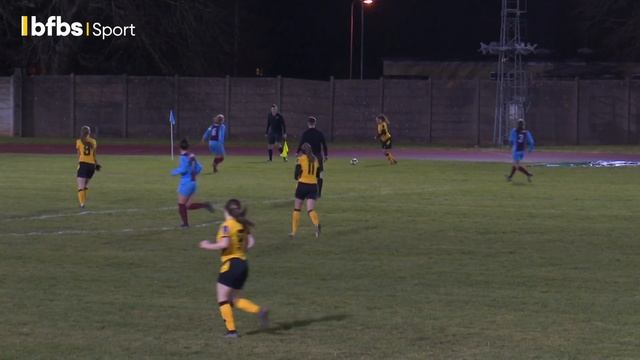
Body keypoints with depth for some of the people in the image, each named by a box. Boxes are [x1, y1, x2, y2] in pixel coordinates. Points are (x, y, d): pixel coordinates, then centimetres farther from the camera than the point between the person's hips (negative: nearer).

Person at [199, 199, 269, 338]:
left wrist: (208, 246, -9)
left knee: (222, 299, 3)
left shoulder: (227, 225, -12)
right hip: (243, 264, 8)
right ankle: (260, 310, -3)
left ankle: (231, 330, -2)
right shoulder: (243, 225, 9)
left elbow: (224, 244, -23)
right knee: (235, 299, 17)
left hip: (231, 264, -8)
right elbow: (251, 242, 4)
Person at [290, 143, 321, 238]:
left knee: (297, 209, 12)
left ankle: (294, 231, 15)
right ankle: (317, 224, -36)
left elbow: (296, 176, -7)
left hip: (303, 185, -3)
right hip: (313, 185, 3)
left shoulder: (301, 159, -3)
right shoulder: (315, 159, 11)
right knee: (310, 210, -6)